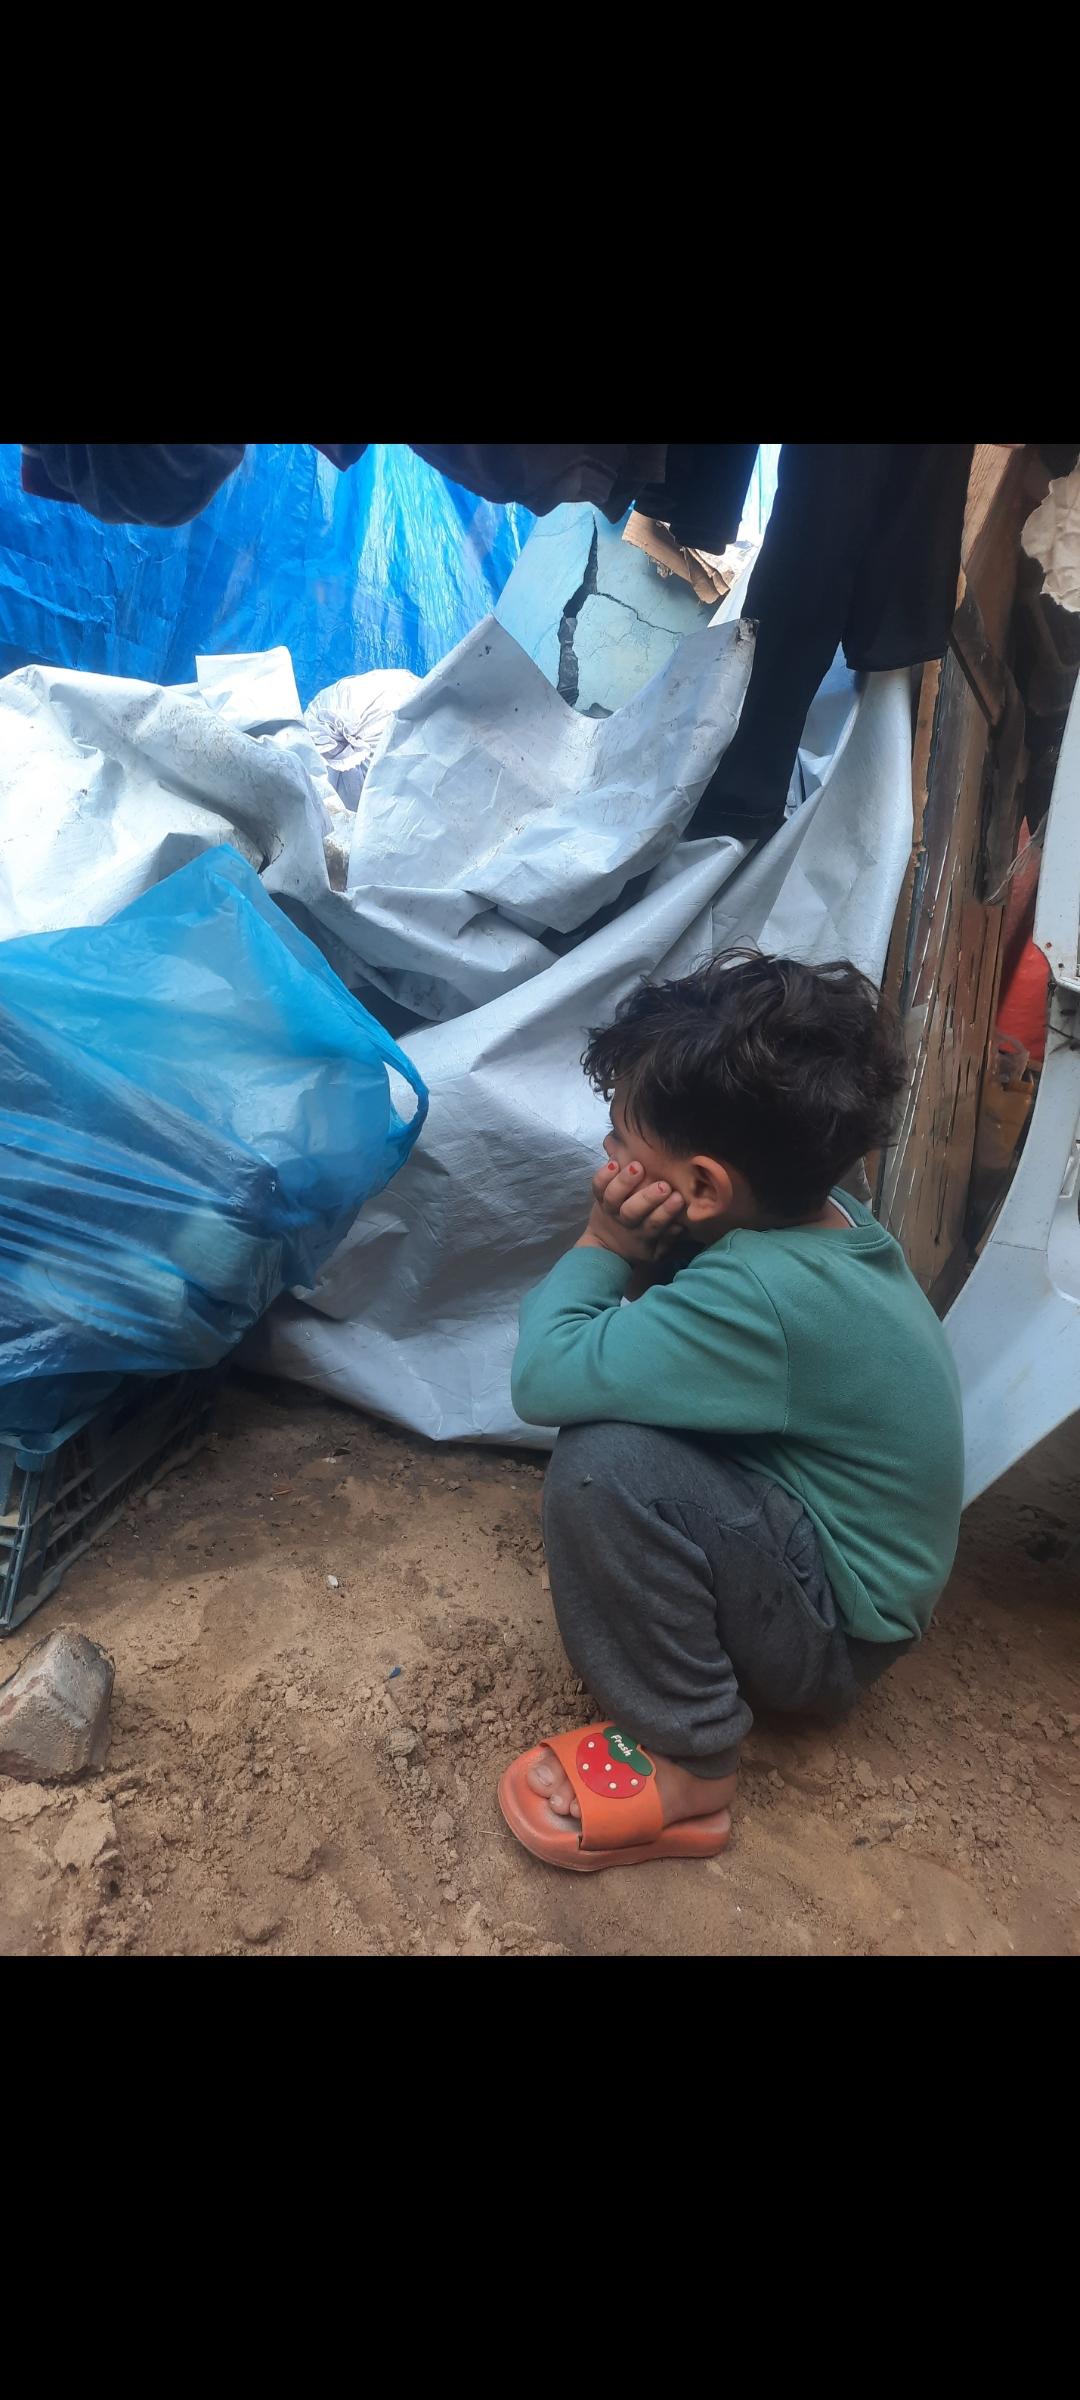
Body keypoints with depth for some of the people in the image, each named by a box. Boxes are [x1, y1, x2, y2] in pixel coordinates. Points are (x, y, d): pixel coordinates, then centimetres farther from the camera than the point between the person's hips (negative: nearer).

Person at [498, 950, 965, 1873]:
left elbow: (543, 1377, -33)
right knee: (611, 1381, 6)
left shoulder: (762, 1295, -35)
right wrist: (636, 1253, -19)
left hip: (833, 1630, -8)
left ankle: (684, 1764, -11)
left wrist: (603, 1244, -18)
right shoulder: (821, 1213, -7)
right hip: (823, 1535, 9)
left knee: (603, 1465, -31)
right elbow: (663, 1334, 2)